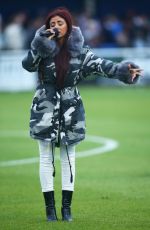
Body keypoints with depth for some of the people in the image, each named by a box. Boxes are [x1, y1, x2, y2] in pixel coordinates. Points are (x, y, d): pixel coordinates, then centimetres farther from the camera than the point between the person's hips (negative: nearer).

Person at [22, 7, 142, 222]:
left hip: (70, 110, 1)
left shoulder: (79, 51, 0)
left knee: (68, 158, 5)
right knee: (46, 158, 2)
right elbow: (28, 65, -15)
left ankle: (67, 206, 11)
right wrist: (40, 44, -26)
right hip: (45, 109, -1)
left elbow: (102, 65, -10)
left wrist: (123, 69, -26)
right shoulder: (43, 48, -1)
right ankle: (50, 207, 7)